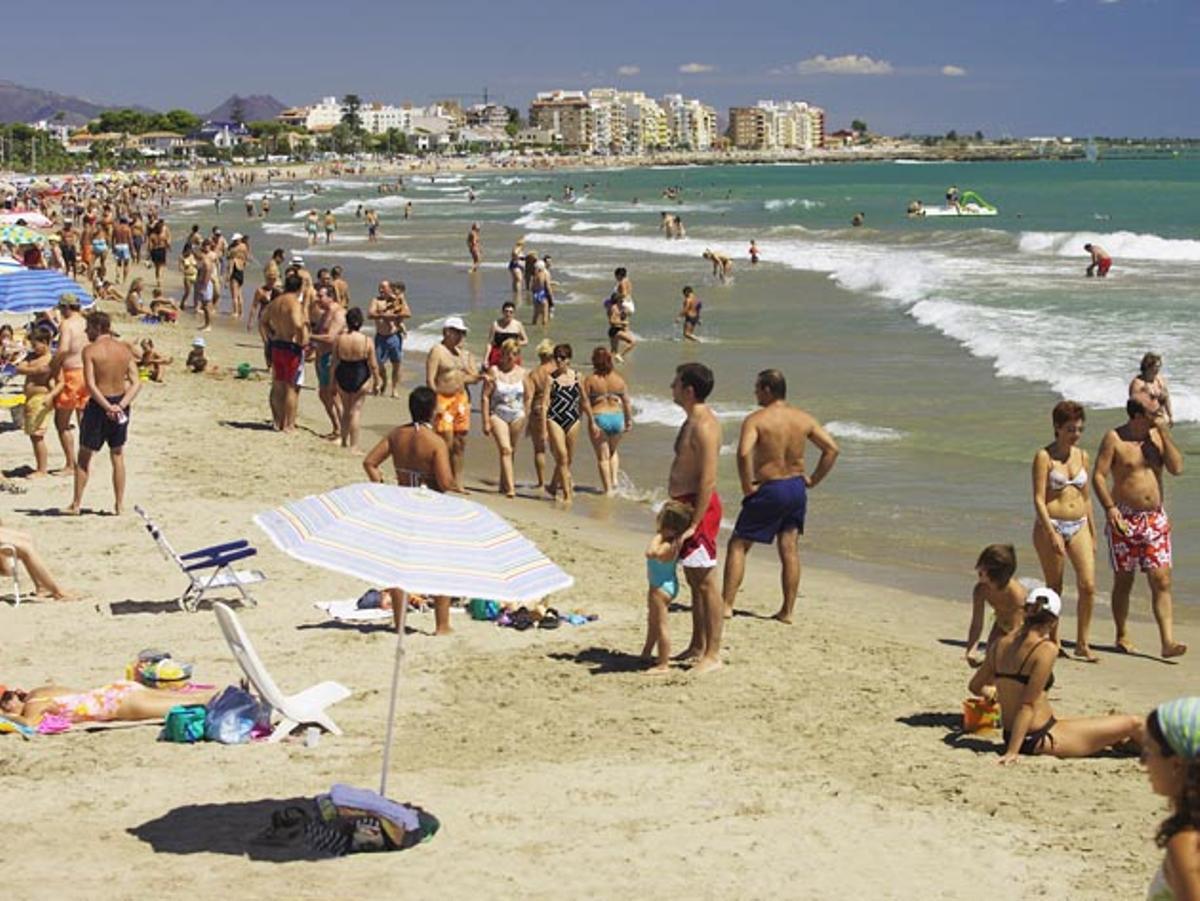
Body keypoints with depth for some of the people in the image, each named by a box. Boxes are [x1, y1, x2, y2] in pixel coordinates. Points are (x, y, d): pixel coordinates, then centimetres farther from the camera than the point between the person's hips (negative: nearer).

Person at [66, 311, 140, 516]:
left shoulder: (90, 350, -12)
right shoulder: (125, 350, 2)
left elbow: (90, 385, -20)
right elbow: (136, 383, -4)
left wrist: (107, 406, -17)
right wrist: (121, 405, -10)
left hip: (98, 405, -4)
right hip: (120, 404, 4)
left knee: (84, 455, 9)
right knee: (117, 455, 14)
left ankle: (76, 504, 14)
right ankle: (119, 505, 14)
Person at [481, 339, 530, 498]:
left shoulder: (522, 373, 4)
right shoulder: (494, 371, -5)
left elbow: (528, 397, 12)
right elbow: (485, 397, -5)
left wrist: (526, 418, 8)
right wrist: (486, 421, -8)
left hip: (517, 416, 3)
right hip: (498, 415, -3)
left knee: (511, 451, 10)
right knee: (505, 449, -15)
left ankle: (504, 483, 27)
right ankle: (510, 487, -20)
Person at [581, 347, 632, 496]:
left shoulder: (590, 380, -6)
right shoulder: (619, 379, 2)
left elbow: (586, 403, -13)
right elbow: (626, 401, 2)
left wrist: (591, 421, -12)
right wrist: (629, 420, 10)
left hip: (599, 418, -3)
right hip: (617, 417, 3)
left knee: (603, 456, 6)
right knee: (612, 451, 26)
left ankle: (608, 488, 4)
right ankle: (615, 479, 12)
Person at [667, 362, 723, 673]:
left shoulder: (704, 425, -18)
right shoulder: (692, 420, 15)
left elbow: (709, 479, -23)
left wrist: (693, 524, -25)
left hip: (699, 506, -11)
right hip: (684, 504, 11)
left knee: (705, 580, -6)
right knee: (694, 580, 16)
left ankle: (712, 655, -2)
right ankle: (697, 647, 25)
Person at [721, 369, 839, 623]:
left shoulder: (755, 419, -12)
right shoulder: (803, 418, 4)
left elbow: (744, 453, -28)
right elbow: (832, 448, 4)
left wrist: (747, 486, -16)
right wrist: (813, 479, 8)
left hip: (768, 490, -5)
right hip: (797, 488, 5)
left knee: (738, 545, 7)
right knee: (790, 550, 10)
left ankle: (726, 605, 4)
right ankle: (787, 611, 12)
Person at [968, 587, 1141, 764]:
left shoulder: (1000, 644, 0)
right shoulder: (1046, 649, -19)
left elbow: (975, 686, 12)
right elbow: (1028, 704, -20)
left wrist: (991, 693, 35)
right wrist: (1012, 752, -19)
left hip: (1010, 734, 8)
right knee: (1133, 724, 5)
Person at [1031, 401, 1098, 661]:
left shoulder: (1082, 455, 10)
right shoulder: (1044, 457, -6)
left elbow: (1085, 497, 17)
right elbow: (1038, 499, -12)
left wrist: (1092, 534, 17)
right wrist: (1052, 533, -20)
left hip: (1079, 525, 5)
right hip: (1050, 525, -5)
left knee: (1088, 586, -6)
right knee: (1054, 589, 4)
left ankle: (1082, 644, 3)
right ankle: (1053, 641, 18)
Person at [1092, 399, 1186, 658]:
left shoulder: (1158, 435, 7)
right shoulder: (1114, 439, -5)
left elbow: (1177, 468, -2)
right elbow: (1098, 475, -8)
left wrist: (1165, 433, -8)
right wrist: (1110, 508, -19)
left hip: (1155, 518, 3)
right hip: (1124, 519, -3)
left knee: (1162, 581, -6)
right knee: (1123, 581, 6)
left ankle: (1168, 642, -10)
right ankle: (1122, 636, 20)